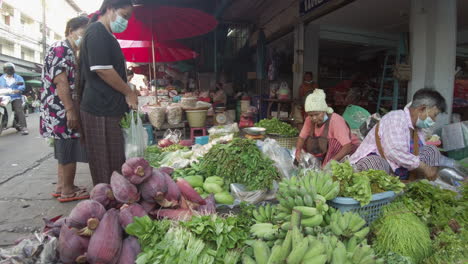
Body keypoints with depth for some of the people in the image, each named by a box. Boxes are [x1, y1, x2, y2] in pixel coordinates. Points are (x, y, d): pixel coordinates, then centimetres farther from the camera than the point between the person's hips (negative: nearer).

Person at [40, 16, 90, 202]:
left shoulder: (69, 52, 20)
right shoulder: (61, 49, -11)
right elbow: (60, 81, -21)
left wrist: (72, 110, 24)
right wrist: (71, 110, -24)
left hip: (63, 111, 11)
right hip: (62, 110, -11)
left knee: (65, 150, 15)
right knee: (69, 151, -4)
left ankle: (62, 186, 24)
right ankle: (67, 191, 6)